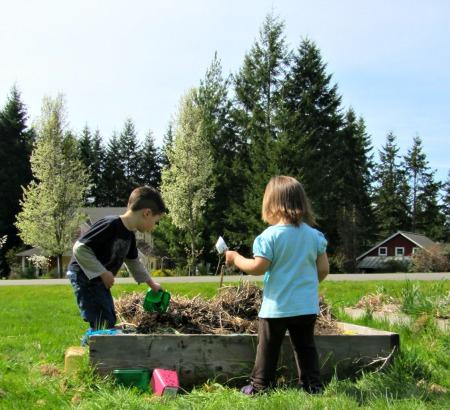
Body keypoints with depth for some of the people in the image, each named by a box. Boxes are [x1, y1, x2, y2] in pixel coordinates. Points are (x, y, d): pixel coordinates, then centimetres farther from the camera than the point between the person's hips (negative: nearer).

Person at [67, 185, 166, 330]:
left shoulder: (129, 235, 4)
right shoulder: (110, 225, -26)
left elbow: (133, 262, 22)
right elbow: (79, 248, -28)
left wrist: (151, 283, 28)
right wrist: (102, 272, -25)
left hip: (99, 280, 10)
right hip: (84, 276, -10)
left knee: (110, 322, 15)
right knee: (102, 324, -15)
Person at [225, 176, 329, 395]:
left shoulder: (270, 236, -14)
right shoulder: (314, 235, 0)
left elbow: (258, 267, -18)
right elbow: (323, 270, 3)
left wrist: (236, 258, -2)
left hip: (276, 306, -4)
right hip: (307, 305, 4)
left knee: (267, 349, 9)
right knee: (305, 348, 15)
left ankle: (259, 386, 15)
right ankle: (313, 386, 17)